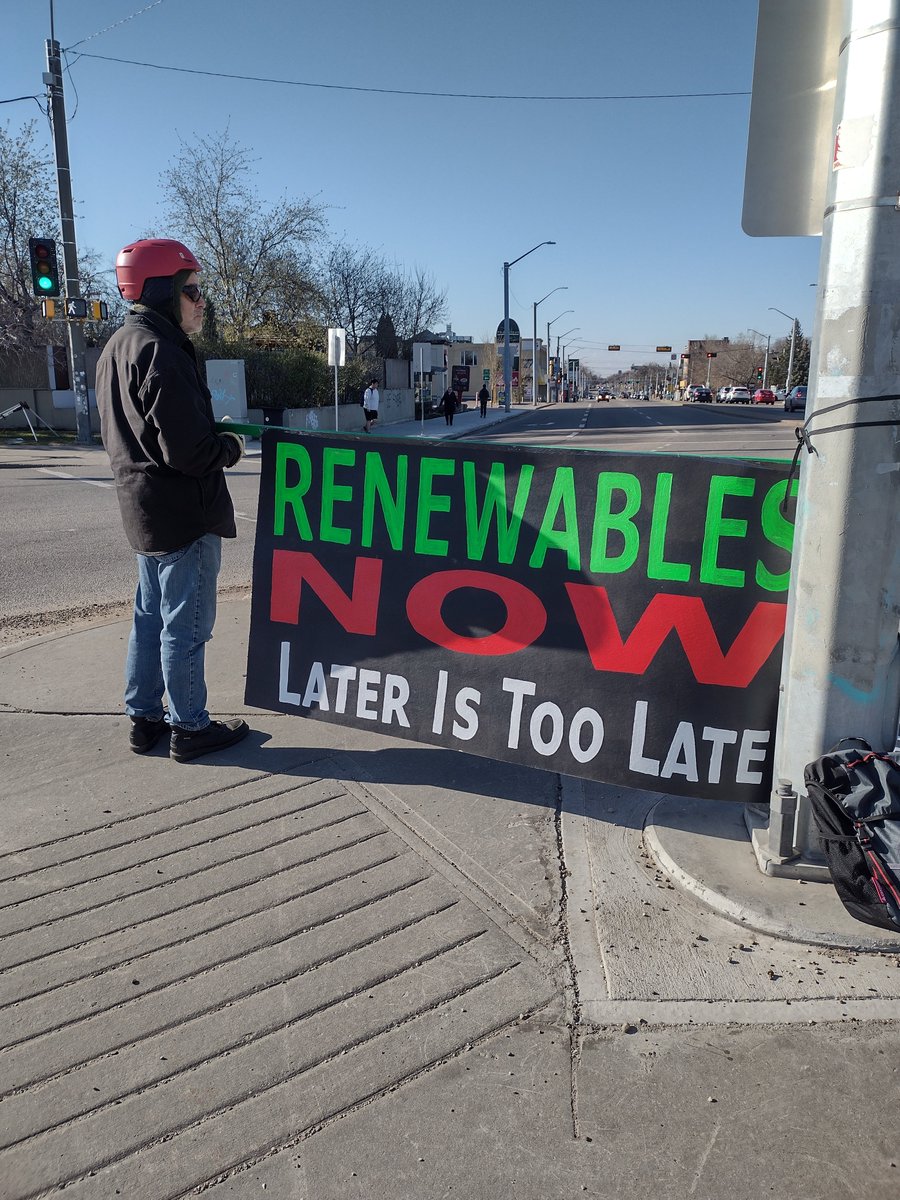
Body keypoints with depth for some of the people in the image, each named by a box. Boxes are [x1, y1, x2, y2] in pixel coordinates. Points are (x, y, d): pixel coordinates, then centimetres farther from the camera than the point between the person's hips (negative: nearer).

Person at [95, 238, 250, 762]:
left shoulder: (120, 346, 12)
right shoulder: (161, 352, -20)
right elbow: (190, 451, -25)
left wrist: (213, 434, 12)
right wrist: (232, 447, -5)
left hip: (145, 510, 10)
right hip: (184, 513, -10)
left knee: (151, 616, 17)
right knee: (185, 625, 1)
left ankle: (146, 718, 28)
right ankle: (190, 729, 13)